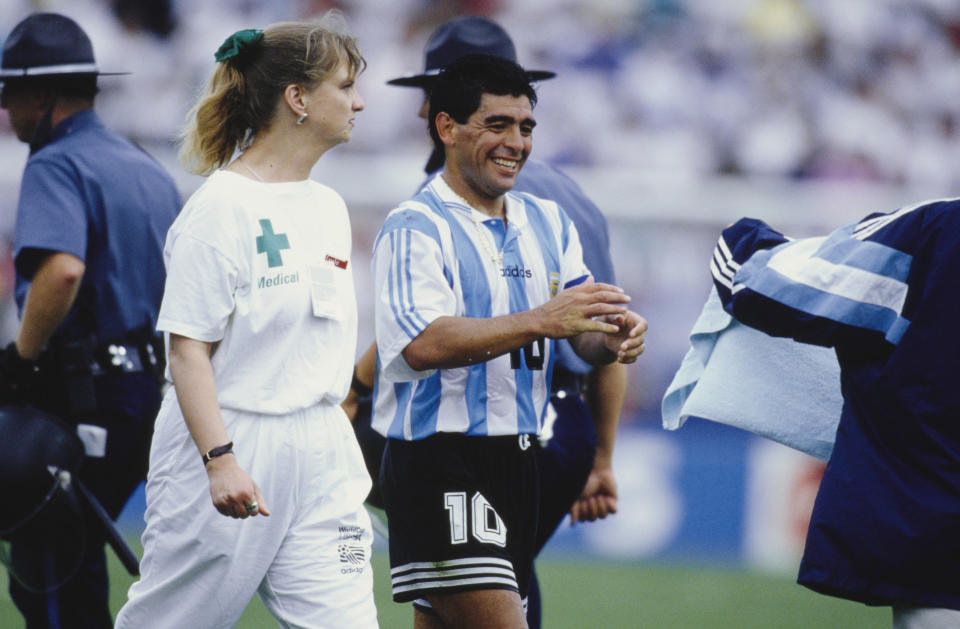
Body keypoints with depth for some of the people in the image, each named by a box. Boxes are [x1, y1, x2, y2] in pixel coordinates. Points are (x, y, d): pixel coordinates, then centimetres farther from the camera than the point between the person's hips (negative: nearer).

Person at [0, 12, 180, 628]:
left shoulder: (56, 165, -11)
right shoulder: (150, 170, 17)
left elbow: (61, 270, -29)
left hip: (82, 402, -9)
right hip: (152, 395, 9)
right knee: (71, 566, 15)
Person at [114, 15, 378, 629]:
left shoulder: (329, 207, 12)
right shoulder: (222, 206, -12)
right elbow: (188, 349, -16)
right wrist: (220, 459, -24)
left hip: (318, 456, 7)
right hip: (229, 446, -7)